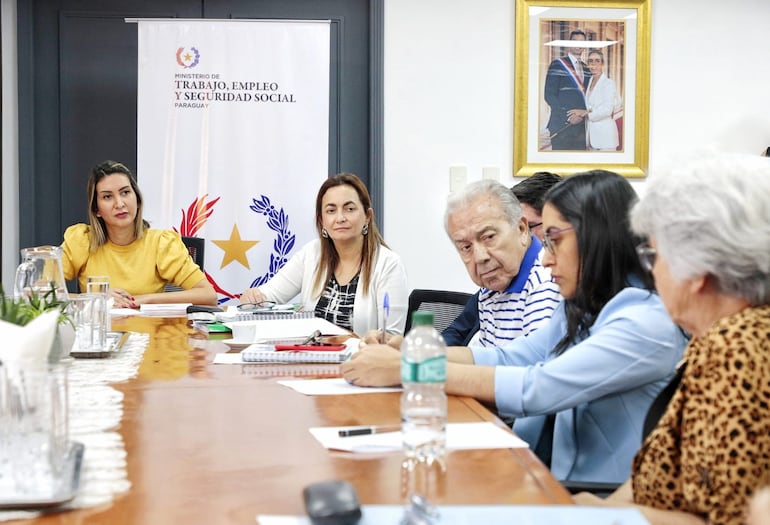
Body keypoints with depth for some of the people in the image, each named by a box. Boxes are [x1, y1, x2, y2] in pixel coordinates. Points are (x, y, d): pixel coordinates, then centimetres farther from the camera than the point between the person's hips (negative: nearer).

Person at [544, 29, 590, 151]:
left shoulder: (586, 68, 16)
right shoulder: (557, 65, 0)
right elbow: (549, 95, -7)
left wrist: (583, 113, -7)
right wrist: (568, 116, -15)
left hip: (581, 124, 5)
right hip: (562, 125, -5)